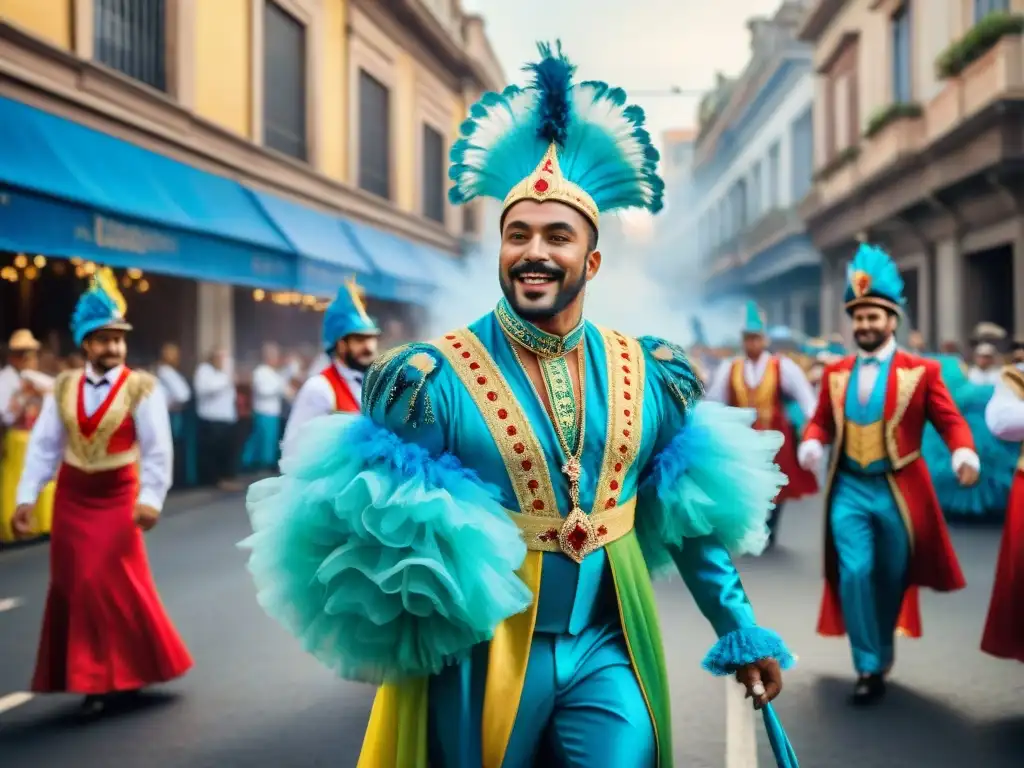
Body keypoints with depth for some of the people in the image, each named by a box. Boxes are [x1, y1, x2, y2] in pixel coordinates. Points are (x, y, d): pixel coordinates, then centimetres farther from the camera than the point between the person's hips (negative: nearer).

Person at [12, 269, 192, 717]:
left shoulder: (141, 388, -10)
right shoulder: (63, 388, 3)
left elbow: (157, 449, -13)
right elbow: (43, 446, 2)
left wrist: (150, 499, -22)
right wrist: (27, 496, -4)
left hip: (118, 497, -4)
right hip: (70, 498, 4)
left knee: (115, 582, -8)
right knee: (71, 587, 6)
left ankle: (122, 674, 7)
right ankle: (89, 677, 18)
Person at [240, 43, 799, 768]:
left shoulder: (649, 374, 2)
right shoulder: (431, 380, -11)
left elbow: (690, 518, 12)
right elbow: (375, 530, -5)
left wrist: (741, 631, 12)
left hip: (606, 655, 3)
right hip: (478, 662, -2)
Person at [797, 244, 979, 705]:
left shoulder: (921, 371, -4)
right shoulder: (835, 374, 6)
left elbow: (951, 421, -6)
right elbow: (821, 422, 10)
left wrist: (964, 455, -26)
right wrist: (811, 444, -13)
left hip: (897, 491, -1)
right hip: (849, 489, 2)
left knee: (892, 578, 11)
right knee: (854, 573, -10)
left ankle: (882, 651, 35)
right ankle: (868, 667, 1)